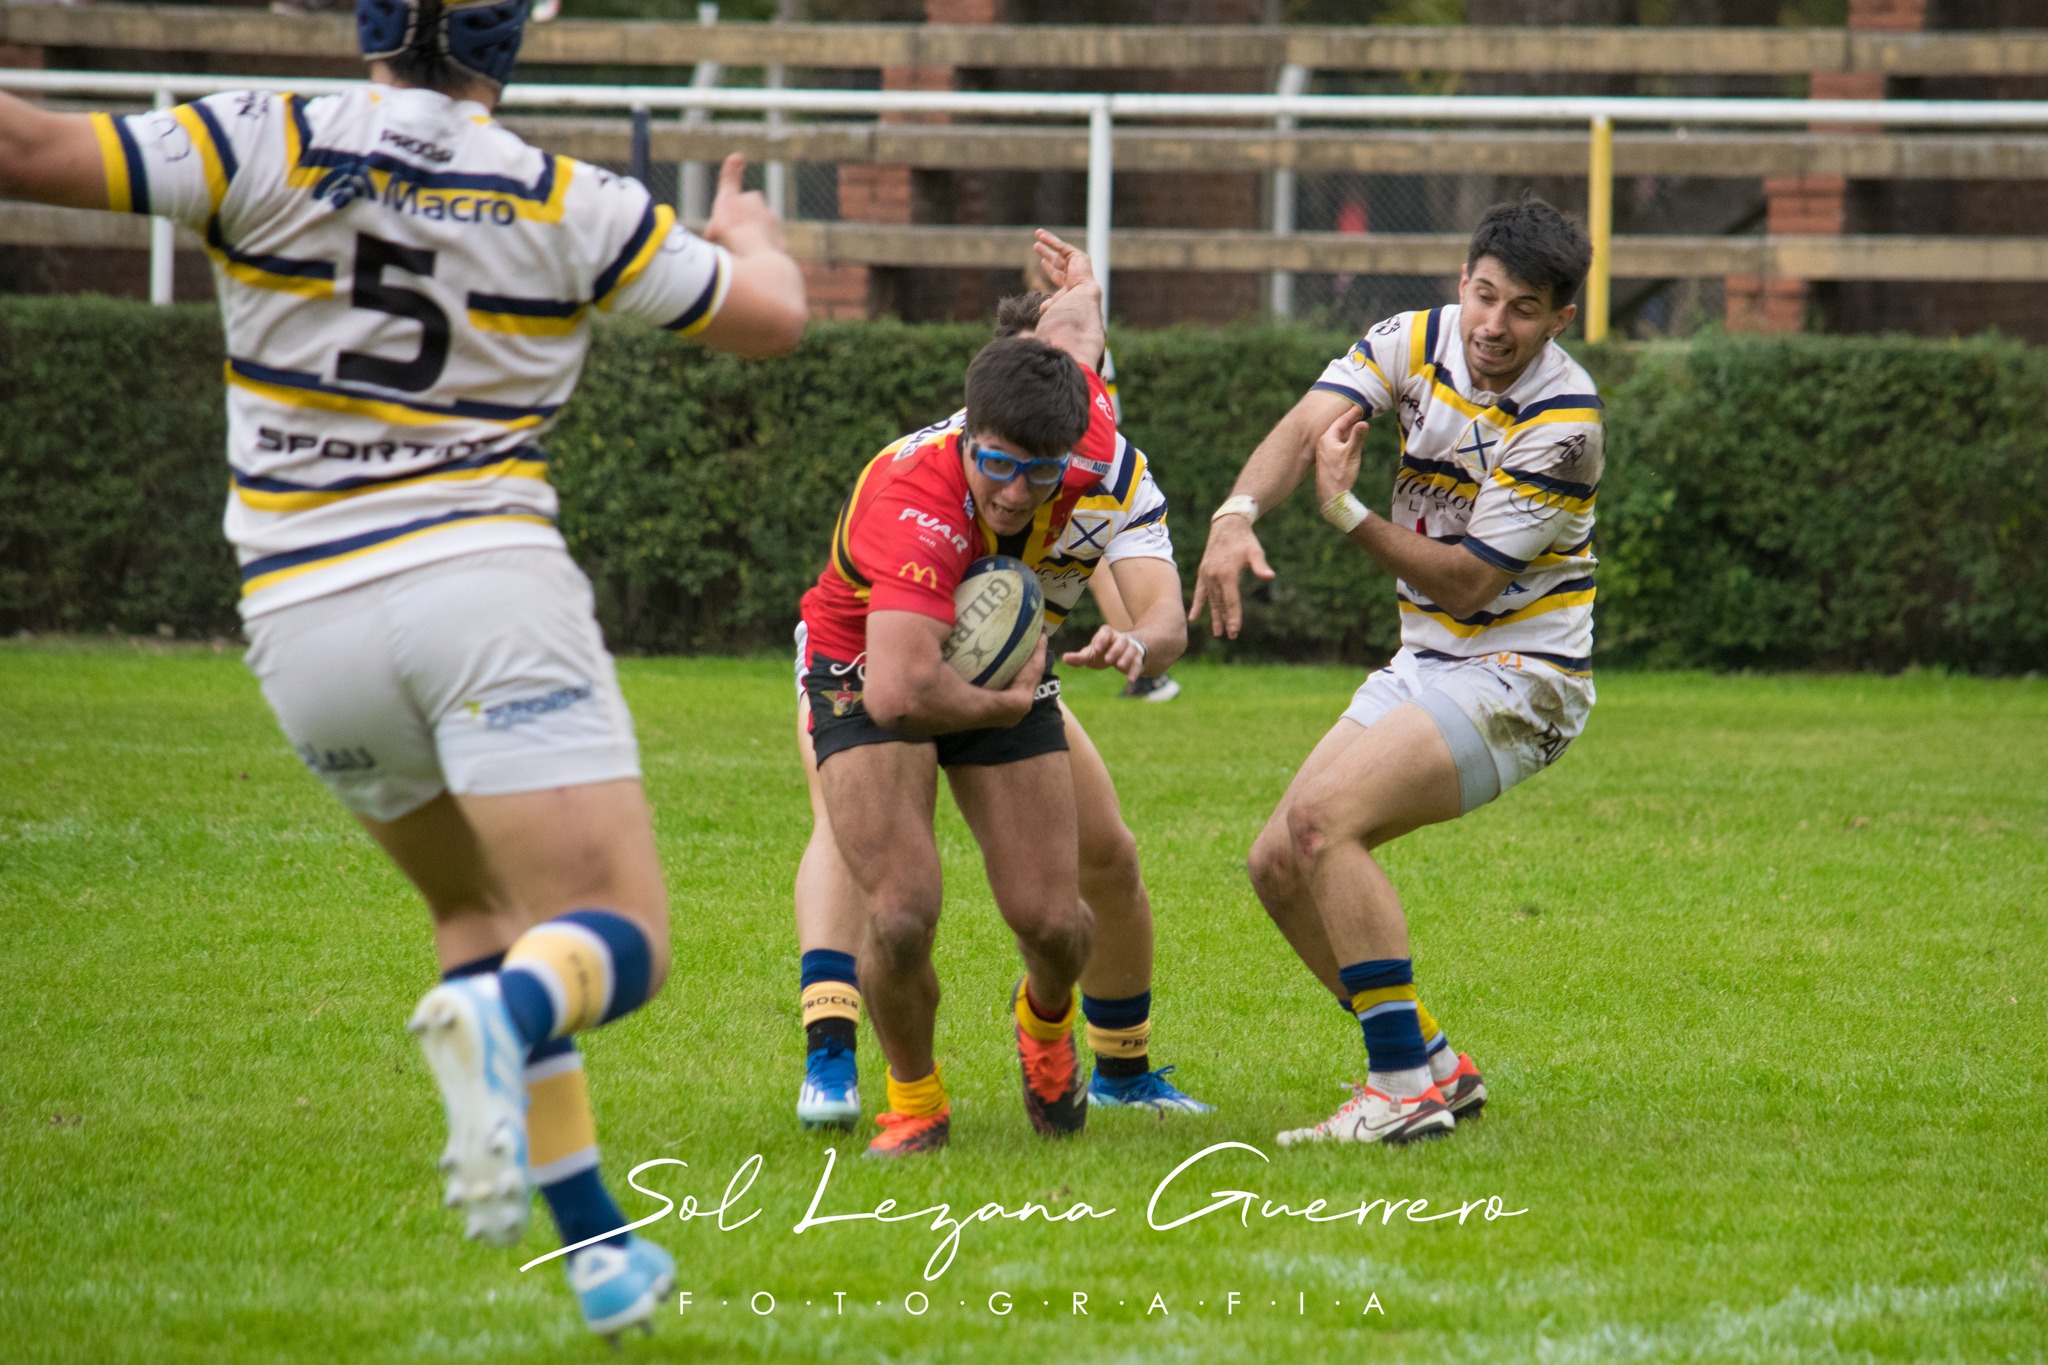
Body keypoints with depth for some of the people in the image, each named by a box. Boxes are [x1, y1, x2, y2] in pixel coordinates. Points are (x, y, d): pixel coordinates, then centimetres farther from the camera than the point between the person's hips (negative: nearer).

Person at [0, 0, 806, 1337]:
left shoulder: (267, 148, 0)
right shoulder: (567, 203, 2)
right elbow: (771, 314, 15)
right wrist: (750, 232, 37)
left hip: (305, 621, 3)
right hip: (486, 587, -3)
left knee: (479, 905, 23)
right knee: (620, 943, -6)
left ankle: (598, 1240, 15)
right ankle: (502, 1020, -42)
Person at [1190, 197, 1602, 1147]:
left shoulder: (1563, 421, -20)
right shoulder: (1415, 343, -2)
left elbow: (1470, 580, -19)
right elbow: (1307, 426, -17)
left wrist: (1349, 514, -28)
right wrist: (1237, 515, -36)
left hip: (1517, 676, -8)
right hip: (1423, 666, 8)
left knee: (1323, 819, -25)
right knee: (1278, 863, 2)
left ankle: (1406, 1085, -21)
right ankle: (1433, 1066, 15)